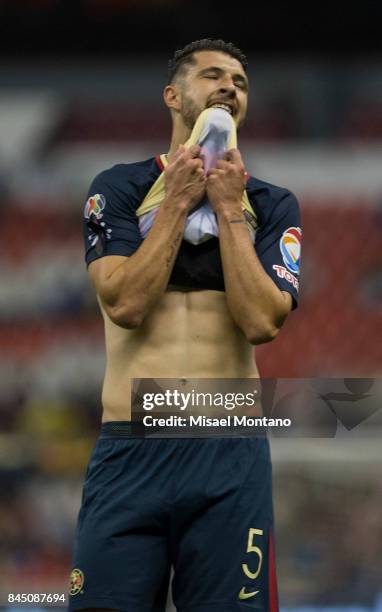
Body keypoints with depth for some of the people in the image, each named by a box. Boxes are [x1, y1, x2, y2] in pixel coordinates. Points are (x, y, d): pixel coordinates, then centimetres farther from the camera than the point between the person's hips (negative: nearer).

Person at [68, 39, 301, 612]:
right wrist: (177, 203, -4)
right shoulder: (118, 189, 7)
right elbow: (126, 305, -8)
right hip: (129, 451, -1)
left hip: (231, 455, 1)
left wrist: (227, 208, -4)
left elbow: (262, 321, -6)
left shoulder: (271, 205, 10)